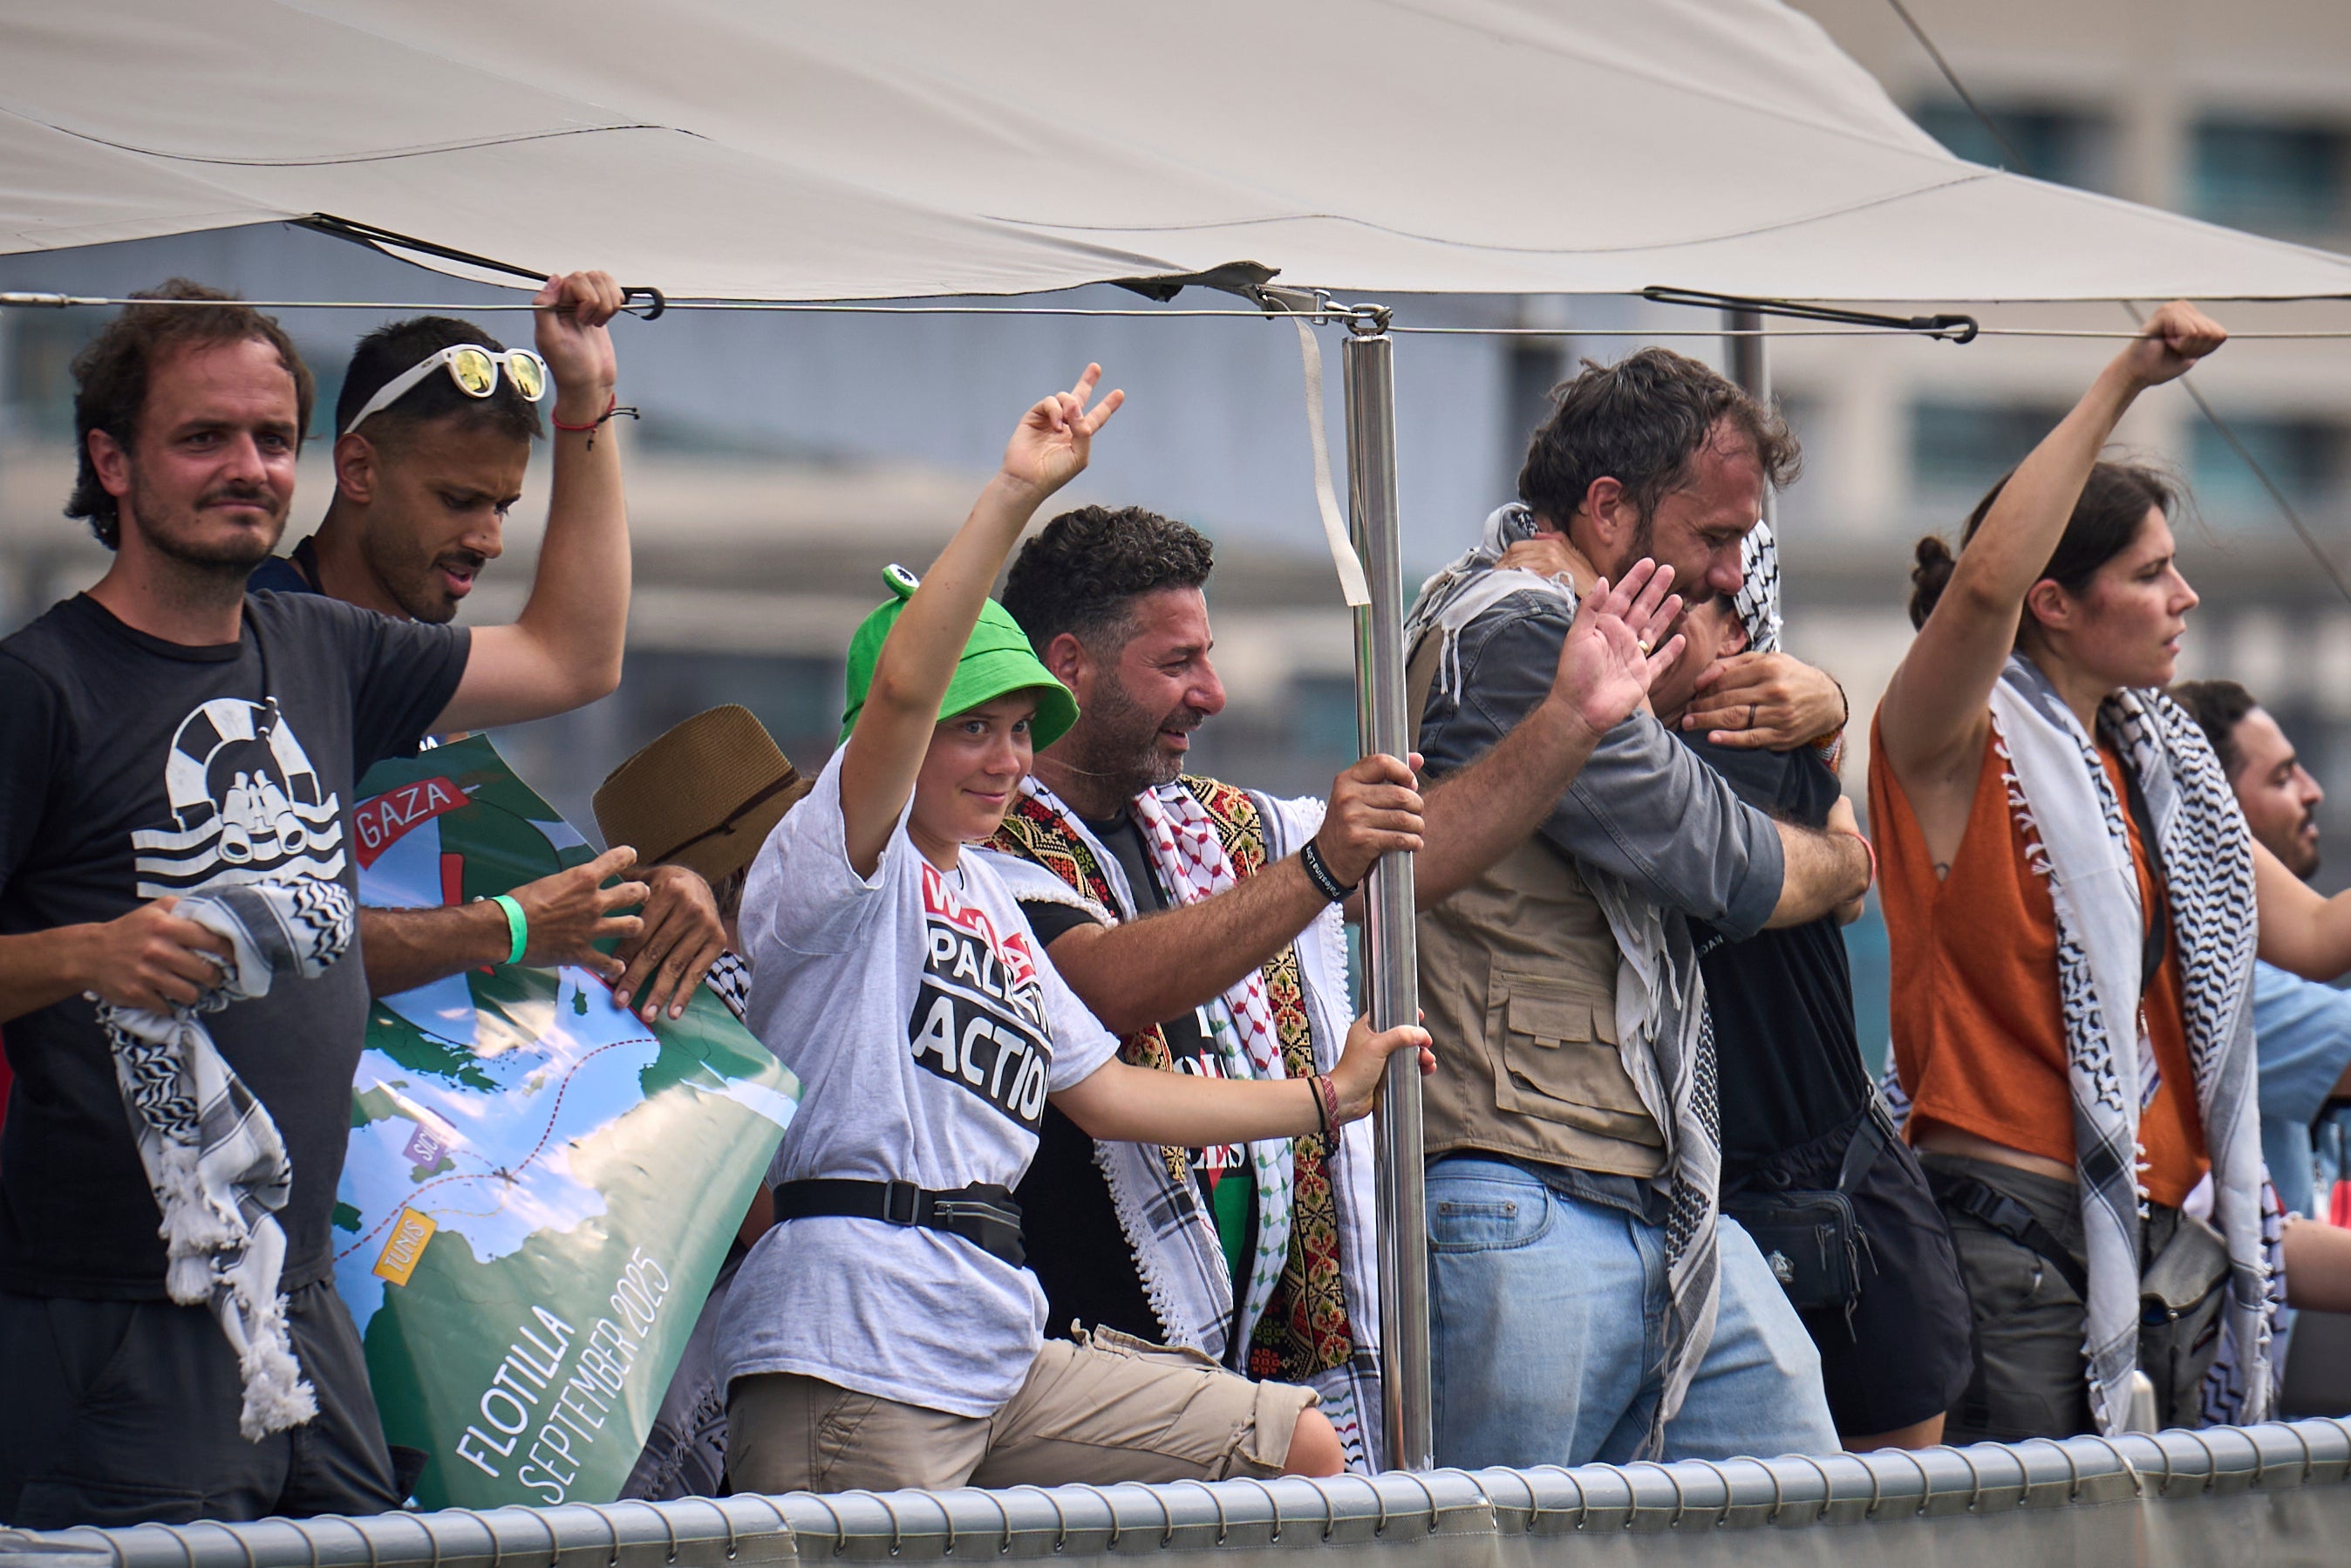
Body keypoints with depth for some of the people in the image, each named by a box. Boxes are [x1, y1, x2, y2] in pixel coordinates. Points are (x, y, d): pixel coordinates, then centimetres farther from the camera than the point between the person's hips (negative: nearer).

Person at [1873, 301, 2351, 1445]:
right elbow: (1987, 581, -26)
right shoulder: (1959, 749, -5)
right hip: (2014, 1237, -8)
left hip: (2167, 1240, 8)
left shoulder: (2159, 761, 18)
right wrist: (2122, 383, -23)